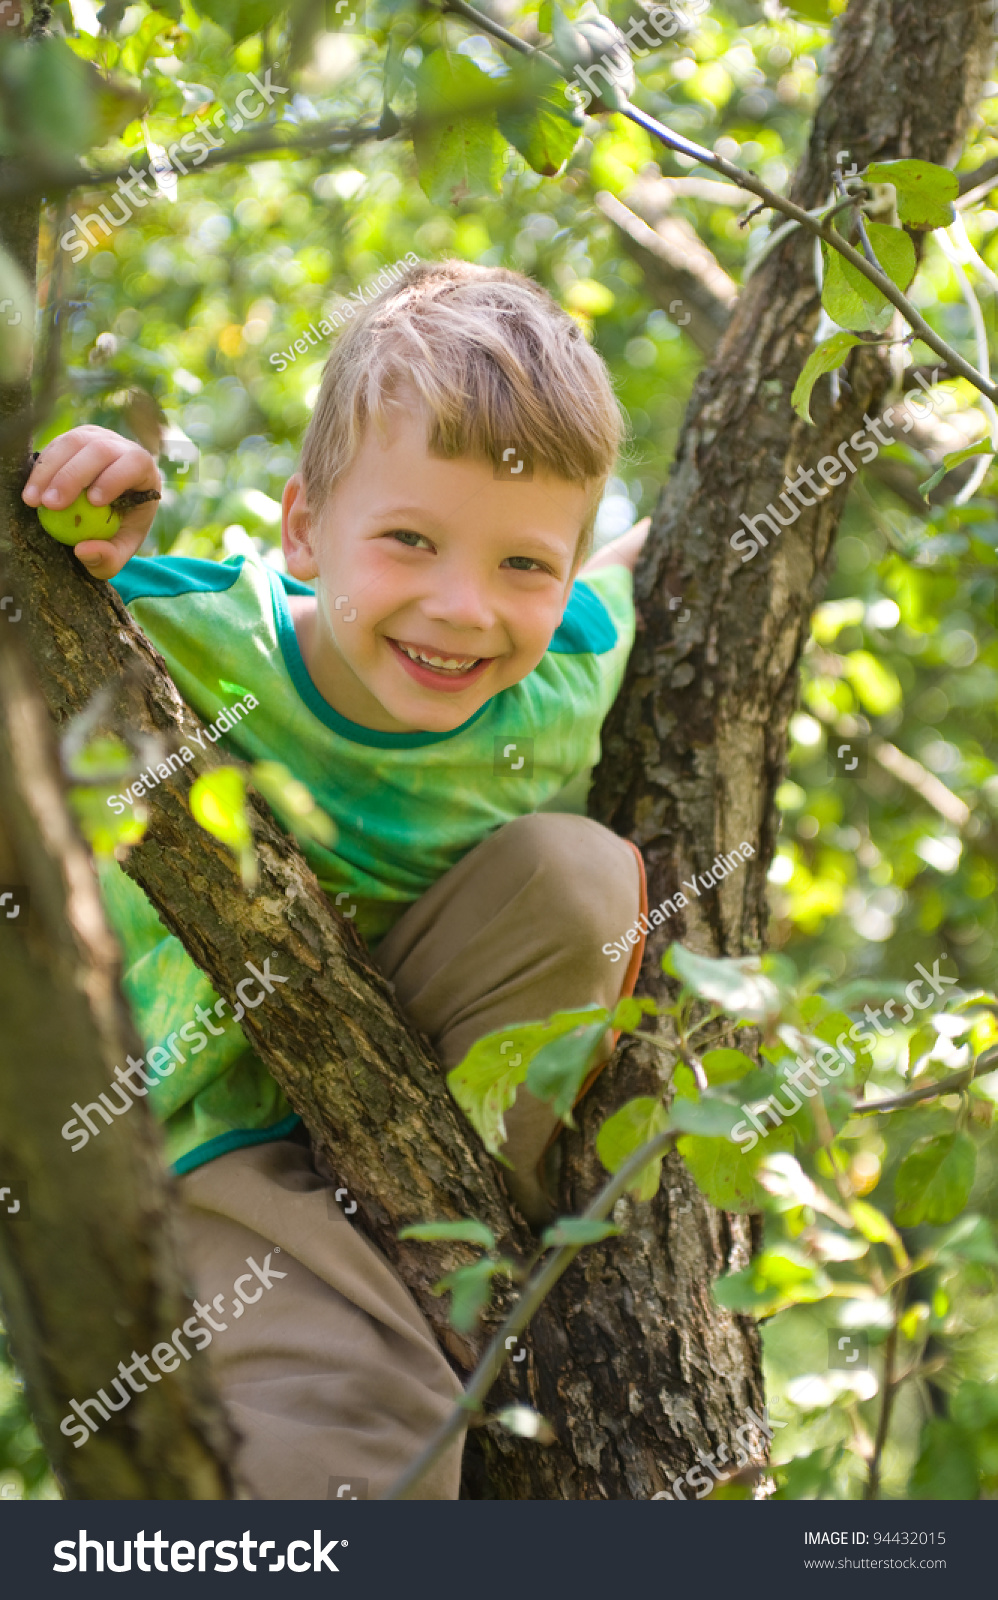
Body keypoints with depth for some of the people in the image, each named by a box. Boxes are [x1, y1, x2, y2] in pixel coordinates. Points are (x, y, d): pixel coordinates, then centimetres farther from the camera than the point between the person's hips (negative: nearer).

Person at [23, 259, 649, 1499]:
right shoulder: (193, 640, -25)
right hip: (211, 1124, -4)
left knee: (571, 865, -21)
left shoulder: (568, 670, -15)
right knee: (365, 1409, -30)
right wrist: (83, 556, -36)